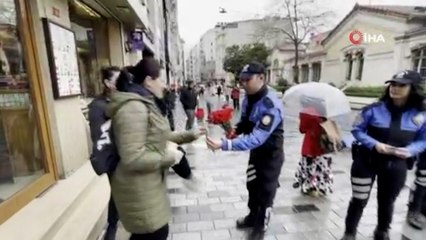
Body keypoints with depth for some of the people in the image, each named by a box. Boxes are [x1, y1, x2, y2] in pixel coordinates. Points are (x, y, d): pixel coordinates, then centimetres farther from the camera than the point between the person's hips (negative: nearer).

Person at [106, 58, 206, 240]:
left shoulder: (147, 105, 8)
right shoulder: (133, 107, -25)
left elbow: (158, 138, 15)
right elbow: (132, 159, -30)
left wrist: (189, 135, 9)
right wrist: (168, 157, -19)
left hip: (148, 184, 10)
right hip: (138, 188, -10)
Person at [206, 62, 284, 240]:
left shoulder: (271, 105, -32)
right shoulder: (248, 98, -6)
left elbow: (257, 138, -40)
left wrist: (224, 145, -46)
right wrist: (234, 129, -13)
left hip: (271, 154, -7)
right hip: (256, 150, 8)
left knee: (265, 191, 12)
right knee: (252, 185, 23)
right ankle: (253, 216, 49)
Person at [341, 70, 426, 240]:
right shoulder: (374, 109, -10)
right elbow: (357, 130, -5)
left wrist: (410, 150, -15)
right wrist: (374, 144, -19)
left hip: (396, 167, 3)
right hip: (366, 162, -2)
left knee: (386, 202, 21)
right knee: (359, 201, 5)